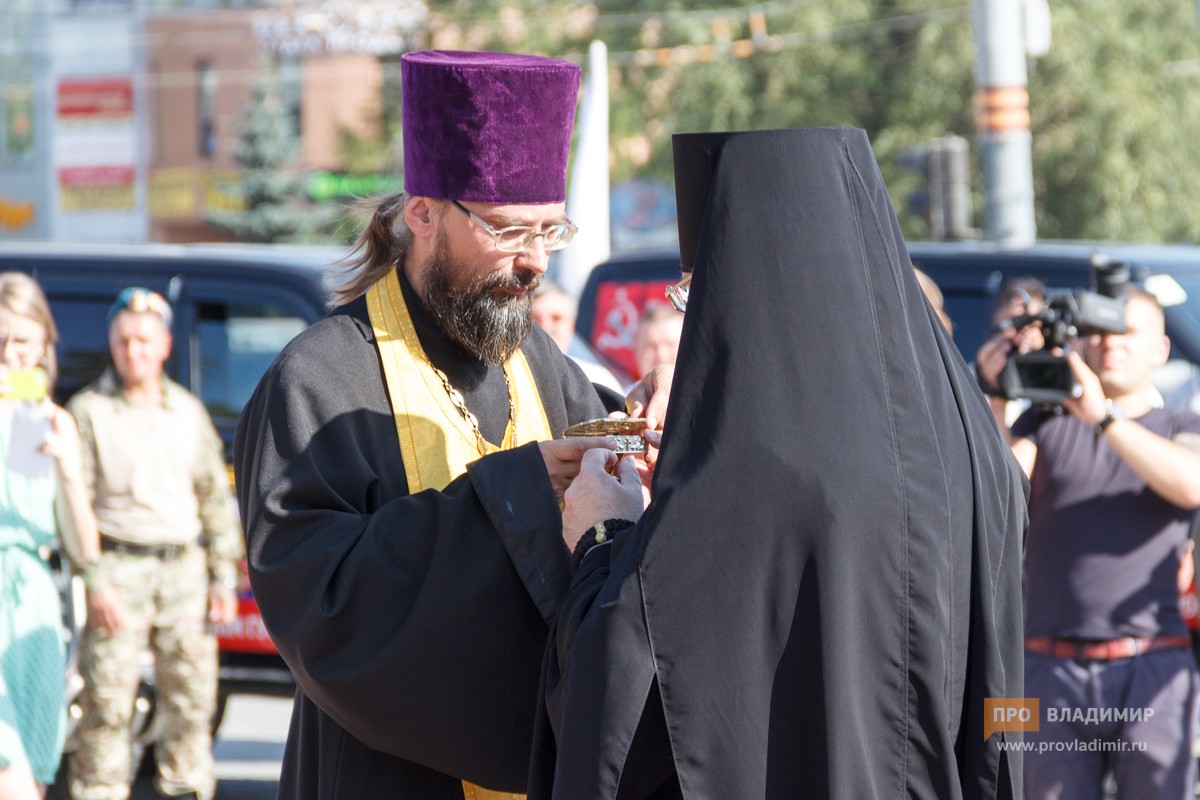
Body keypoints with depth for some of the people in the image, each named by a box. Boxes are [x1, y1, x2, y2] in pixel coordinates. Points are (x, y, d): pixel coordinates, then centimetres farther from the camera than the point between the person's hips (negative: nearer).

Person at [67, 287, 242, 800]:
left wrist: (223, 578, 9)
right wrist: (94, 583, -13)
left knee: (191, 701, 6)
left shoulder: (189, 412, 13)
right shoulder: (89, 411, 0)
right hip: (118, 570, -4)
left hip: (184, 569, 4)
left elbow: (216, 498, 16)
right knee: (106, 704, -7)